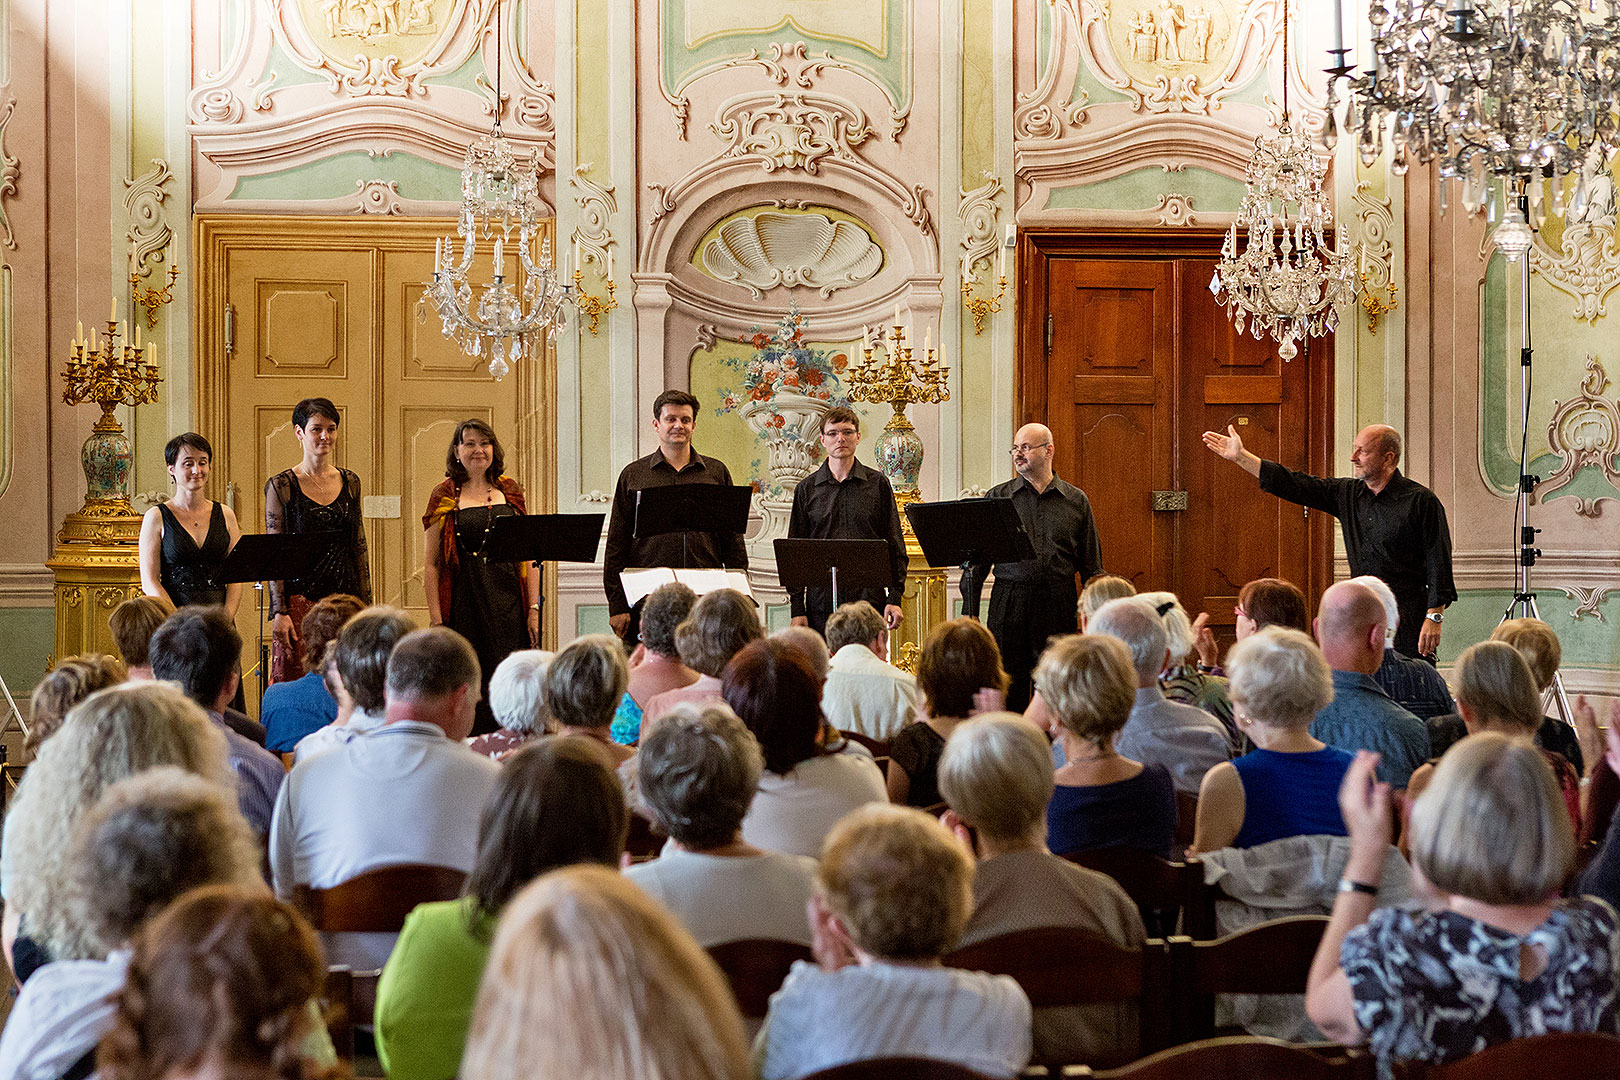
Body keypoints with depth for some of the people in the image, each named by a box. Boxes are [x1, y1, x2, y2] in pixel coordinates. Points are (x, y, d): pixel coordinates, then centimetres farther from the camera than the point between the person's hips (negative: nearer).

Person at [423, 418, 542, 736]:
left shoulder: (511, 492, 12)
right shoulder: (445, 496, 4)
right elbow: (430, 564, 1)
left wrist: (534, 608, 2)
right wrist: (436, 618, -8)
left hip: (509, 602, 2)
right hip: (463, 603, -2)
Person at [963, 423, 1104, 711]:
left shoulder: (1076, 501, 9)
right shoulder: (998, 497, 9)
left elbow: (1091, 565, 10)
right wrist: (969, 606, 2)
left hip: (1058, 606, 0)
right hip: (1009, 603, 0)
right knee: (1008, 685, 0)